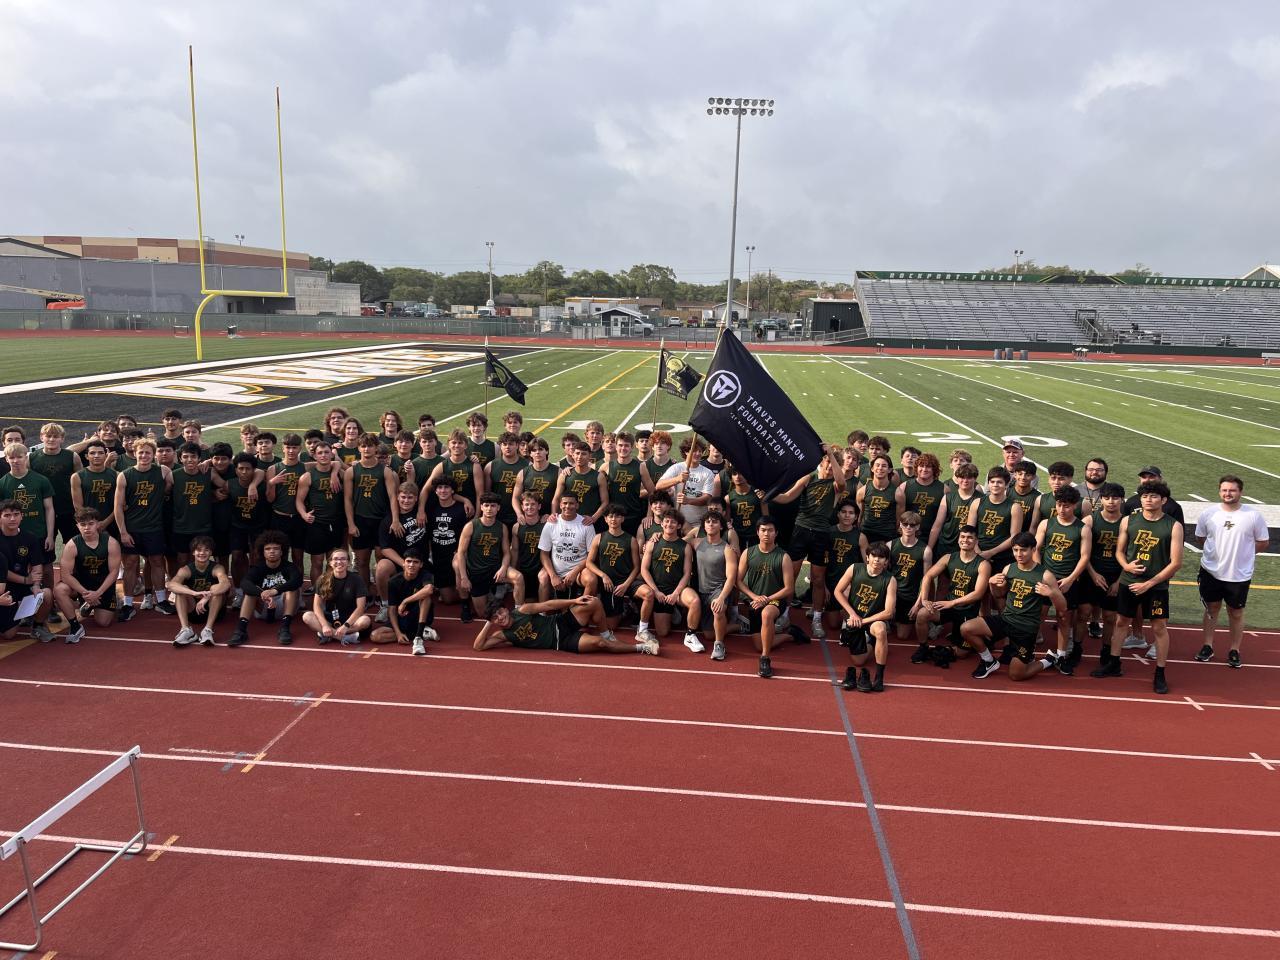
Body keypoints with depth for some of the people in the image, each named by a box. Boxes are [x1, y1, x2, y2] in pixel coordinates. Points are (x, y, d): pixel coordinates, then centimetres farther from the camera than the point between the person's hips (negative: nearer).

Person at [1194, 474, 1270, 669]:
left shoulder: (1253, 516, -8)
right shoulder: (1209, 514, -4)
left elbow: (1263, 543, 2)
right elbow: (1200, 538, 10)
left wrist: (1241, 552, -4)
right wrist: (1218, 551, 2)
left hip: (1239, 575, -1)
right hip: (1211, 571, 1)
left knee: (1236, 613, 10)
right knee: (1212, 608, 14)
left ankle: (1234, 651, 25)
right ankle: (1207, 646, 26)